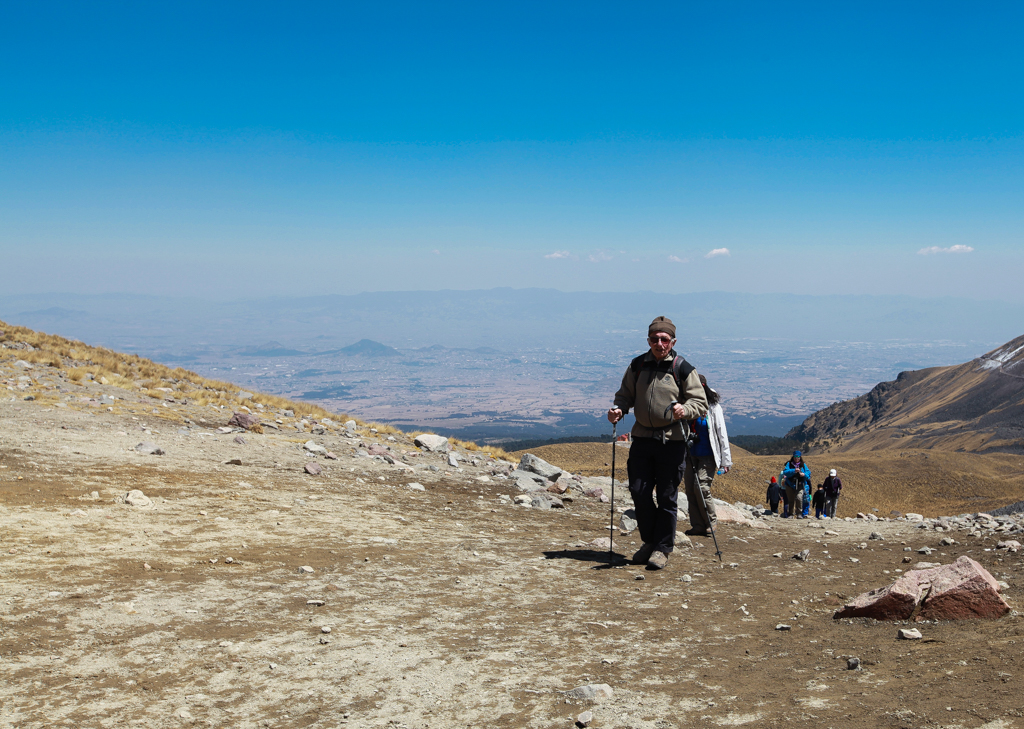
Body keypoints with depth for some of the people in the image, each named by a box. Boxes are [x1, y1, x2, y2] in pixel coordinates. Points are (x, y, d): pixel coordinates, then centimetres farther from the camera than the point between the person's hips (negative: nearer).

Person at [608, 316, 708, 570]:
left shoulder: (683, 369, -3)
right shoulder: (637, 366, 8)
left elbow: (700, 402, -3)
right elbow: (626, 395, 17)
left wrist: (685, 410, -24)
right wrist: (618, 409, -4)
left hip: (672, 440, -3)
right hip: (642, 437, 4)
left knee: (666, 496, 1)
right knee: (639, 491, 2)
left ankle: (662, 547, 13)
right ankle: (650, 541, 22)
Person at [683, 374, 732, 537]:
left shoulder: (713, 407, -7)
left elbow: (722, 433, -7)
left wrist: (726, 460, -10)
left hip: (708, 456, -5)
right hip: (691, 454, 5)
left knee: (701, 487, -15)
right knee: (690, 488, 0)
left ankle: (711, 522, 2)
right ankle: (697, 525, 7)